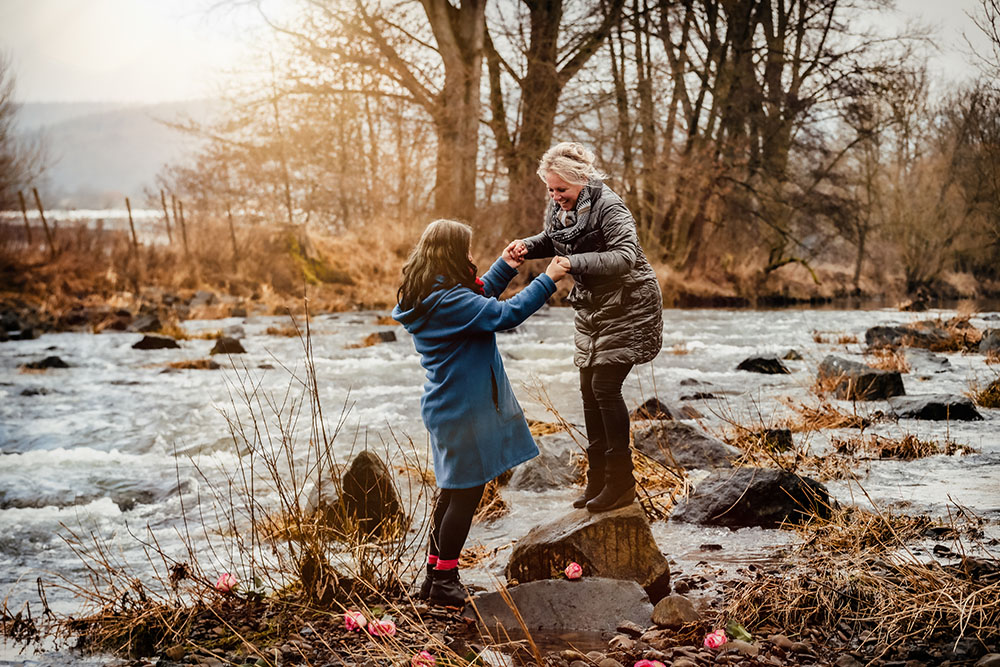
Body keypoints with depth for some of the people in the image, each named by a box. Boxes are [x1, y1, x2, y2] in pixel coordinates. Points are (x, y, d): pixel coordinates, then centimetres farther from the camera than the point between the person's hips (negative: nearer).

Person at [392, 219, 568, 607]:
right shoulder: (449, 301, -23)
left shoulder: (428, 297, 7)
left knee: (453, 490, 19)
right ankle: (444, 582, 8)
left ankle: (435, 575, 27)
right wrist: (547, 280, -18)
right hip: (463, 410, -10)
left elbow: (478, 300, 22)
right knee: (465, 493, 1)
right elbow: (504, 314, -26)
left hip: (446, 408, 10)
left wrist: (505, 267, 17)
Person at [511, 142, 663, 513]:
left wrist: (574, 263, -43)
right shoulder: (559, 208, 1)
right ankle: (597, 479, 16)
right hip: (592, 308, 8)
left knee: (605, 385, -15)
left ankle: (621, 483, -7)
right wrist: (528, 246, -1)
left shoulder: (608, 207, -22)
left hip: (627, 305, -8)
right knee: (589, 389, 7)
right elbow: (552, 240, 21)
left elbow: (626, 256, -34)